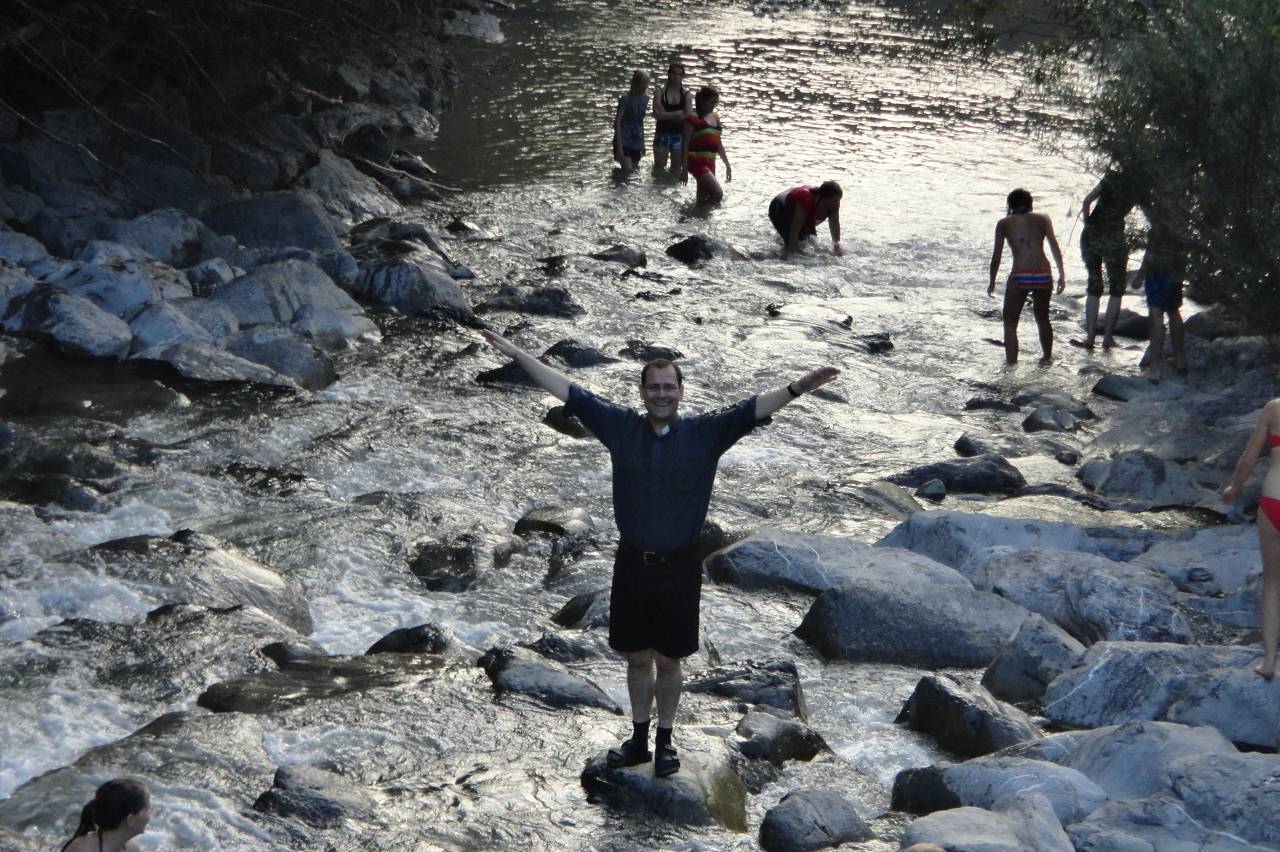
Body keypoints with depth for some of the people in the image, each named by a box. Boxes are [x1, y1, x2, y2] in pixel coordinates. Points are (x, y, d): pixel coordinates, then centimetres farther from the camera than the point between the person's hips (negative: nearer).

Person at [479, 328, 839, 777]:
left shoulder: (705, 432, -5)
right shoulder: (620, 427, 0)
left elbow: (751, 410, -15)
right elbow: (569, 393, 1)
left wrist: (797, 388, -30)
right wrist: (518, 355, 0)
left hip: (679, 567, -2)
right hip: (632, 565, 2)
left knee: (668, 661, 11)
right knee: (637, 657, 14)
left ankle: (665, 741, 27)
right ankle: (639, 739, 29)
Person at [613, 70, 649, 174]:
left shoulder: (644, 99, 8)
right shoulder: (626, 99, -12)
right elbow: (617, 122, -13)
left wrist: (642, 143, 19)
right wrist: (619, 146, -18)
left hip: (636, 143, 7)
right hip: (624, 141, -7)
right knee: (628, 172, -18)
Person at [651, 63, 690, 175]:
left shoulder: (686, 95, 2)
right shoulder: (660, 91, -1)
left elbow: (687, 117, -9)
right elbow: (657, 114, -13)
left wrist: (667, 115, -13)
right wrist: (677, 114, -15)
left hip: (679, 134, 1)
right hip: (662, 133, -1)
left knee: (676, 167, 5)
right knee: (659, 166, -4)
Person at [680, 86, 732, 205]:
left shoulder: (715, 118, 14)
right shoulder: (693, 118, -9)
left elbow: (718, 144, 22)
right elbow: (686, 144, -11)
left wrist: (727, 164, 22)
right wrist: (684, 169, -14)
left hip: (710, 163, 8)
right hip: (697, 162, -8)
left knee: (703, 200, 12)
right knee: (718, 193, -19)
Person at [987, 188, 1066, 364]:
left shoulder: (1004, 224, 11)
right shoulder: (1042, 219, 14)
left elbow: (996, 255, 6)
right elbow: (1054, 246, 4)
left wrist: (992, 283, 11)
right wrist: (1061, 274, 5)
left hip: (1019, 277, -3)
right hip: (1043, 275, 3)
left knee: (1010, 323, 6)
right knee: (1042, 319, 24)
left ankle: (1011, 363, -5)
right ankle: (1047, 358, 36)